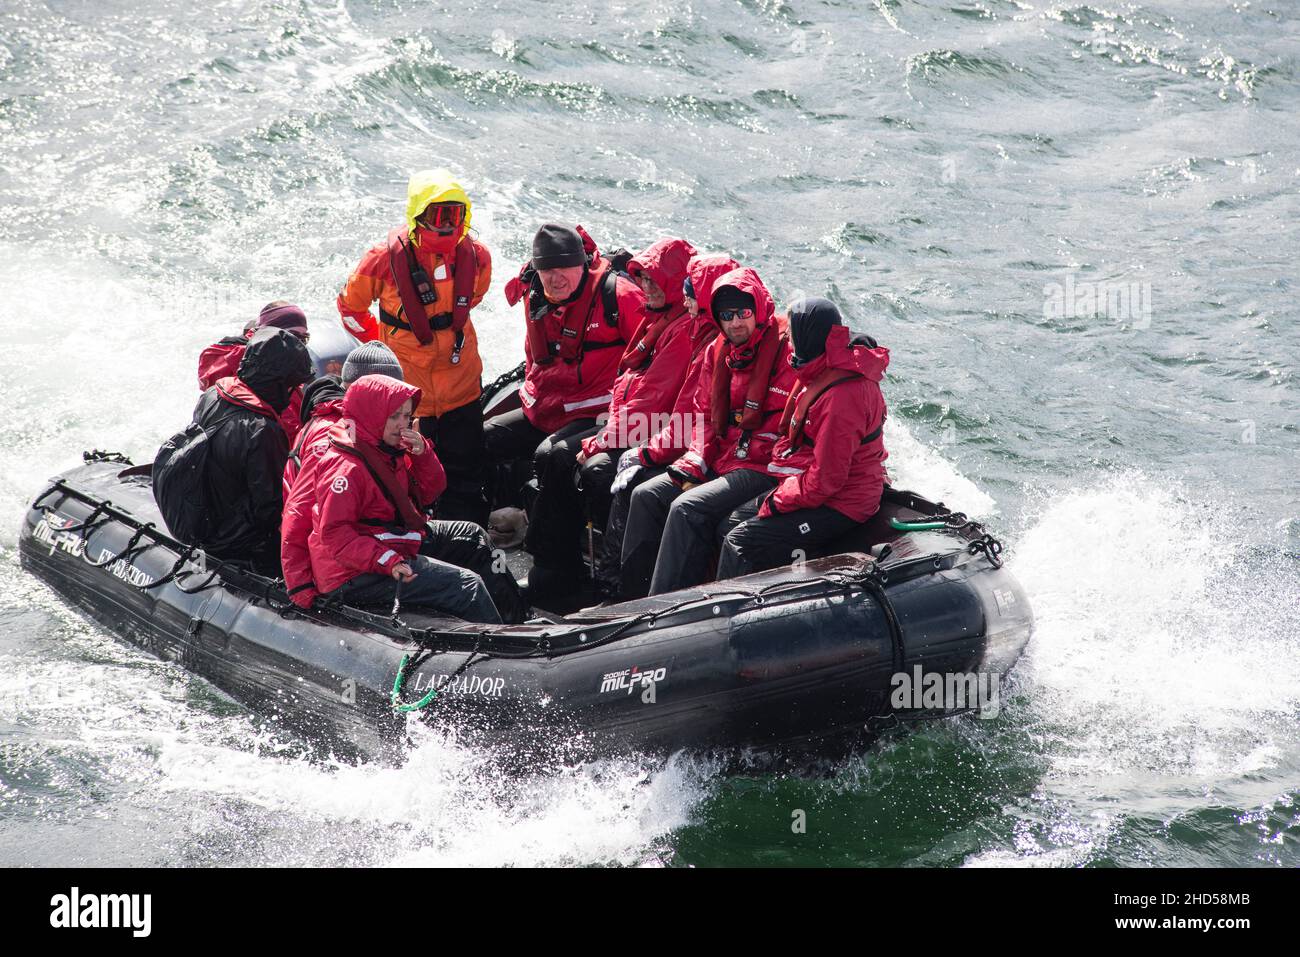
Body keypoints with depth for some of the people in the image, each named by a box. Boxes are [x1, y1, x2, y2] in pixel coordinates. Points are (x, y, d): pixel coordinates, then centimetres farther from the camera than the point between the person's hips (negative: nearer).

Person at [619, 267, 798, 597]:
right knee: (646, 495, 0)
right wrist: (692, 466, -1)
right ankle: (634, 601, 3)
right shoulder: (720, 351, 11)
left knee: (688, 507, -25)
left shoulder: (784, 352, -14)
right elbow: (707, 416, 13)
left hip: (764, 468, -9)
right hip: (723, 461, 9)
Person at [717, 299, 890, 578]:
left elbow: (825, 478, -26)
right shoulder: (829, 372, 5)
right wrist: (780, 491, 9)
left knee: (739, 543, -17)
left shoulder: (842, 396, -28)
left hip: (837, 506, -11)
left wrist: (776, 502, -14)